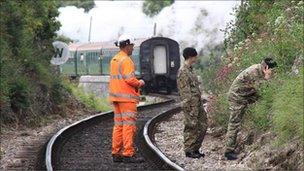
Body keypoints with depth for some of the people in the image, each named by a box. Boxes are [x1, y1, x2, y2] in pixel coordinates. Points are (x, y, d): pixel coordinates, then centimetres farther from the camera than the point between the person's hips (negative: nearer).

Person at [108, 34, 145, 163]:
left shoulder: (114, 60, 15)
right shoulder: (126, 60, -13)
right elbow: (130, 79, -21)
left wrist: (136, 83, 16)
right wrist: (139, 83, -3)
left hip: (116, 97, 9)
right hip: (127, 97, -9)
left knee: (119, 125, 10)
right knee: (129, 125, -8)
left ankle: (116, 153, 11)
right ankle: (128, 154, -10)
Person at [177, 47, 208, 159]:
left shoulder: (190, 70, 17)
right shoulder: (183, 71, -13)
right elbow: (185, 91, -17)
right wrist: (188, 106, -20)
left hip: (197, 103, 10)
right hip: (190, 104, -10)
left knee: (202, 126, 11)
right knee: (191, 127, -4)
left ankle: (195, 149, 19)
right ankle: (189, 151, 5)